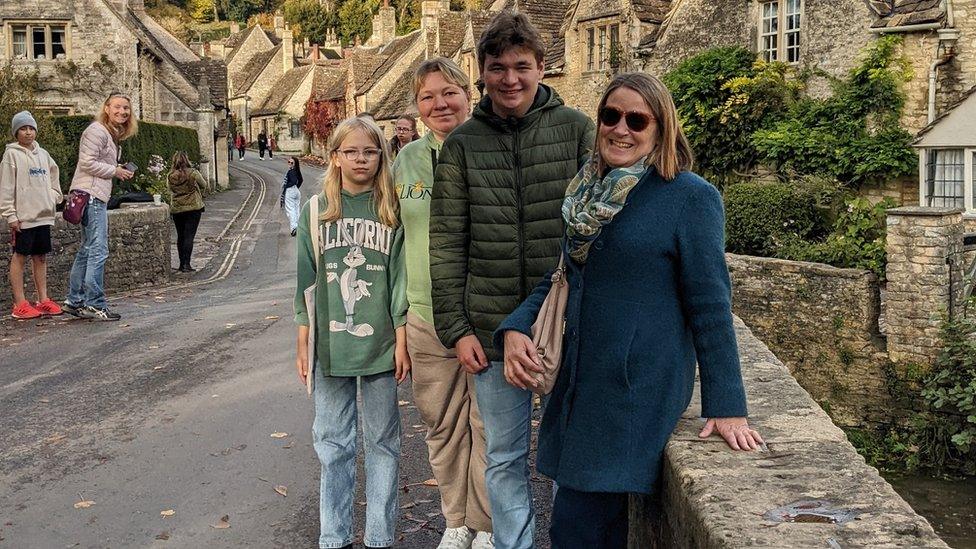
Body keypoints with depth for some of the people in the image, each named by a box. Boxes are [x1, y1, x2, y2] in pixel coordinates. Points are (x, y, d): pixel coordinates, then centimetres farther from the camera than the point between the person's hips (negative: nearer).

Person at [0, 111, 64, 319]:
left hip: (44, 214, 6)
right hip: (23, 215, -6)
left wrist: (55, 197, 9)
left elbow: (53, 179, 24)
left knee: (41, 257, 10)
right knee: (19, 257, 0)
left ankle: (43, 300, 16)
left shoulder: (42, 154, 13)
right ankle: (20, 304, 3)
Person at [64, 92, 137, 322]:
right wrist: (115, 171, -10)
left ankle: (74, 301, 20)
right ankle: (95, 305, -7)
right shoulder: (97, 131, -11)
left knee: (87, 250, 13)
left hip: (97, 195, 11)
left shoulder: (113, 134, 19)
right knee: (98, 251, -10)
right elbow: (87, 163, -17)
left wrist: (119, 171, 9)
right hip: (90, 194, -11)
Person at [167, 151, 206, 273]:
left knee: (180, 236, 14)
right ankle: (186, 264, -10)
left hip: (176, 209, 3)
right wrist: (198, 194, 23)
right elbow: (203, 185, 3)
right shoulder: (192, 173, -11)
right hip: (193, 208, -3)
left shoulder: (170, 176, -3)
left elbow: (171, 191, 7)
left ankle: (182, 263, 19)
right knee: (189, 236, -4)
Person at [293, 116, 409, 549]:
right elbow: (306, 278, 6)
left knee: (382, 442, 9)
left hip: (380, 344, -1)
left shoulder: (392, 211, -1)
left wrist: (402, 340, -4)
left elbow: (401, 278, 0)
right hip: (330, 345, 1)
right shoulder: (317, 210, 3)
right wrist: (303, 342, 4)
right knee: (332, 443, 10)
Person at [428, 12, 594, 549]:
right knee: (505, 458, 12)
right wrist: (455, 327, -2)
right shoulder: (462, 144, 2)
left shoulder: (576, 129, 0)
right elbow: (447, 243, 2)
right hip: (493, 330, 1)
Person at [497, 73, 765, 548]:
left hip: (638, 389, -6)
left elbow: (709, 306, -10)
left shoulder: (691, 197, -9)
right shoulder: (585, 195, 11)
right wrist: (515, 329, -2)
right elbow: (557, 279, 16)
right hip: (579, 382, 7)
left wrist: (726, 406, -11)